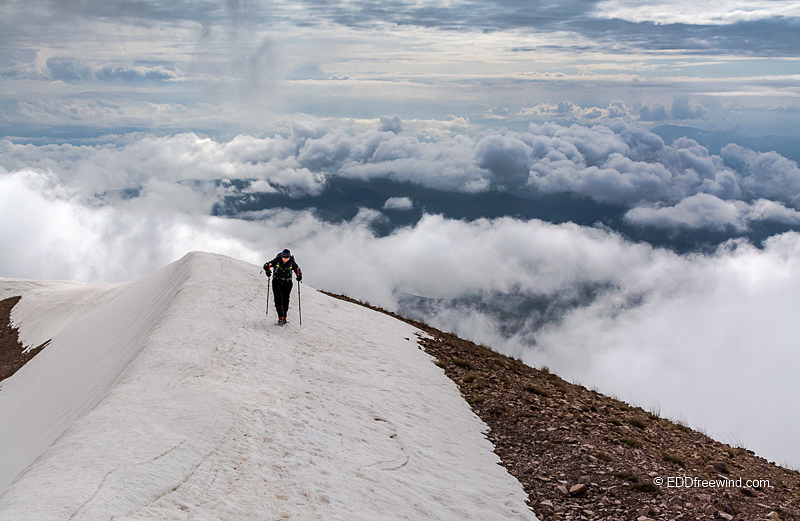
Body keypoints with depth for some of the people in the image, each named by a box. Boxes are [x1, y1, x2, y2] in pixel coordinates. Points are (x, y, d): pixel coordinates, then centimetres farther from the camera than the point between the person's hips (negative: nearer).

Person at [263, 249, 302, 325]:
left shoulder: (292, 262, -7)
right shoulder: (277, 260, -11)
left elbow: (298, 270, 3)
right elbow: (266, 265, -8)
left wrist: (299, 276, -17)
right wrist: (268, 271, -28)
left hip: (287, 284, 1)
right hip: (277, 283, -1)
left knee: (285, 301, 0)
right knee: (278, 300, -11)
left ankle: (284, 317, 17)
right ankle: (280, 317, -6)